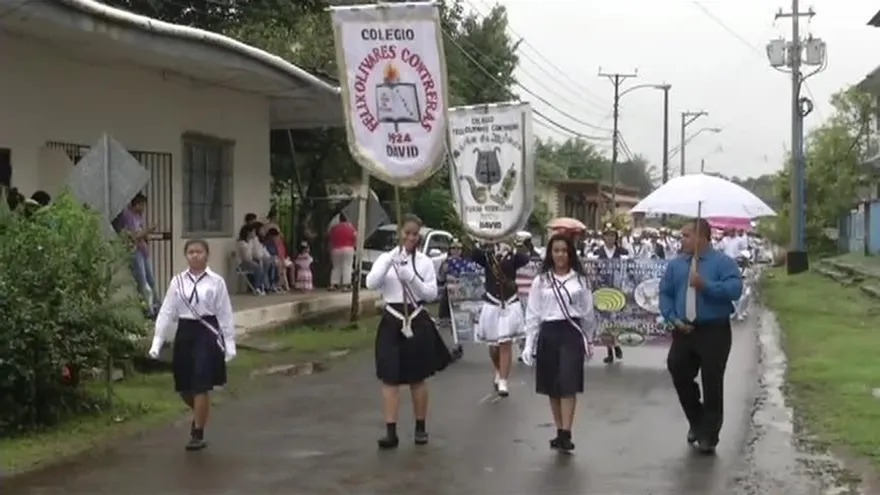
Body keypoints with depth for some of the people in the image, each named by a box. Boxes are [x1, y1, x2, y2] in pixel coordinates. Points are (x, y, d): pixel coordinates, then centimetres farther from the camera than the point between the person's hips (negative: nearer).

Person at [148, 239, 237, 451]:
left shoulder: (216, 281, -3)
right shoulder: (177, 281, 5)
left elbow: (225, 314, -2)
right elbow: (166, 312, 3)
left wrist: (230, 344, -5)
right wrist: (157, 342, -2)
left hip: (207, 334, -3)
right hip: (184, 333, 3)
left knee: (201, 387, -3)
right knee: (183, 388, 9)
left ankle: (198, 434, 10)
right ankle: (199, 415, 40)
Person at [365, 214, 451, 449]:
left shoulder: (425, 262, 3)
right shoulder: (386, 258, 3)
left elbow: (432, 293, -3)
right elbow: (371, 283, -11)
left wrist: (412, 278, -17)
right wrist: (389, 262, -22)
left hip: (417, 321, 0)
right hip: (392, 321, 0)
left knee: (418, 378, 10)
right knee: (390, 378, -4)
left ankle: (421, 427, 21)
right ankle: (391, 432, -3)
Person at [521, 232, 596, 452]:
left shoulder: (579, 279, 4)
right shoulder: (541, 280, 4)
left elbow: (587, 312, 10)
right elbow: (532, 314, 4)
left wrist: (589, 340, 12)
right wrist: (529, 345, 0)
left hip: (572, 333, -2)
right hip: (548, 334, 2)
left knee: (568, 384, -11)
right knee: (552, 387, 7)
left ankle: (566, 435, -11)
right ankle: (560, 432, 18)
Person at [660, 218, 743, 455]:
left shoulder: (723, 262, -6)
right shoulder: (676, 265, 9)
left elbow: (735, 289, -19)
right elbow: (665, 293, 10)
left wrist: (705, 285, -25)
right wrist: (673, 318, -4)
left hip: (714, 331, -5)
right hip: (684, 330, 5)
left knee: (712, 384, 1)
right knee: (679, 375, 7)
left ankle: (708, 436, 13)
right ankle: (697, 422, 31)